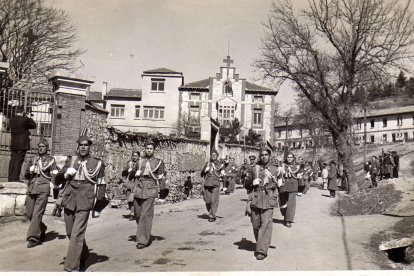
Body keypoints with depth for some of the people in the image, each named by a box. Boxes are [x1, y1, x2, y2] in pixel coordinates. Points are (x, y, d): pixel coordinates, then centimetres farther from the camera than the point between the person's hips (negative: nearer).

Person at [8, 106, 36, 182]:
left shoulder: (11, 120, 6)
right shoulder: (24, 120, -14)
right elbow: (34, 125, -3)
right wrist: (28, 118, 6)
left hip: (13, 144, 6)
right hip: (22, 144, -6)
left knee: (12, 160, 11)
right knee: (19, 161, -3)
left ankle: (10, 178, 15)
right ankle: (15, 178, -2)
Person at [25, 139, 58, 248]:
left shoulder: (50, 160, 5)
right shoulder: (32, 160, 17)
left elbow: (54, 175, 3)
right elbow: (26, 175, 18)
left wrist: (55, 174, -18)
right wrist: (30, 171, -1)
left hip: (43, 190, -5)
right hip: (31, 189, 5)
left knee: (37, 214, -8)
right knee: (29, 213, 9)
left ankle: (33, 238, -1)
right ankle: (42, 229, 32)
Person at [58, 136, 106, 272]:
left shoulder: (97, 163, 2)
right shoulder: (71, 161, 12)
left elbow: (101, 185, 7)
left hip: (84, 203, -4)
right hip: (69, 201, 5)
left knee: (77, 234, -11)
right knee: (70, 233, 13)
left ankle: (71, 267, -6)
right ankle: (83, 255, 37)